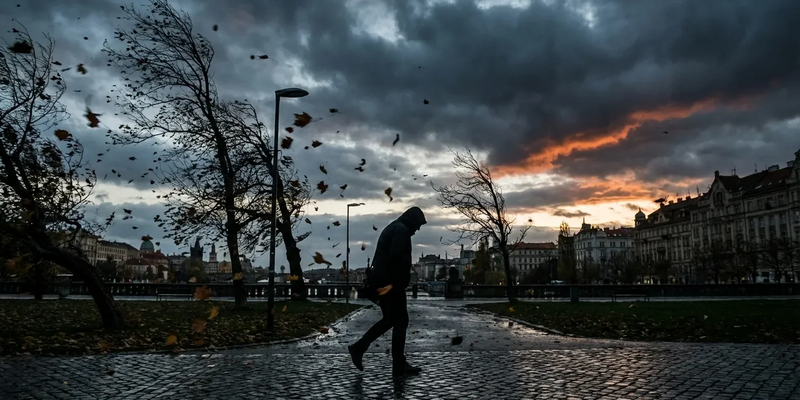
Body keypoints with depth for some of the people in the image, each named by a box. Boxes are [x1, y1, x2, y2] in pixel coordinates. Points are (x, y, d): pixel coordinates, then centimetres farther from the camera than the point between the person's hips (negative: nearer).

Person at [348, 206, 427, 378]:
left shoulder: (391, 228, 21)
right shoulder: (402, 230, -11)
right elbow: (396, 257, -24)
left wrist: (377, 282, 18)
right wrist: (396, 282, -20)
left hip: (382, 282, 10)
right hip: (391, 284, -10)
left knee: (390, 319, 18)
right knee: (400, 321, -2)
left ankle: (358, 347, 17)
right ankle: (399, 366, 3)